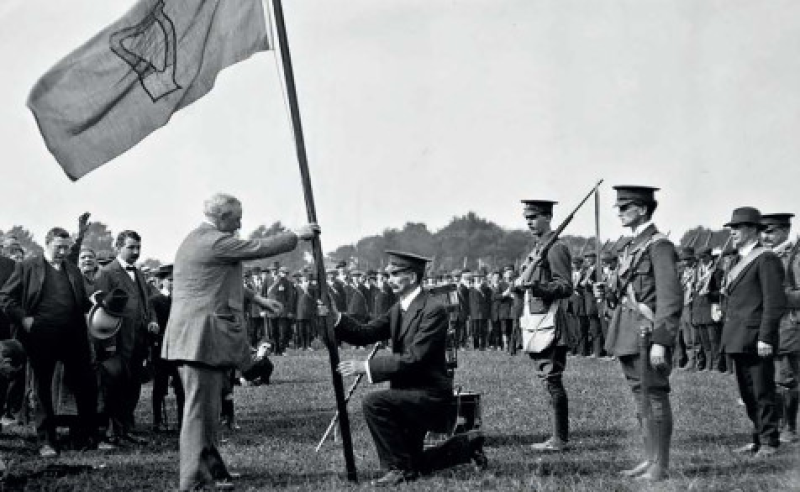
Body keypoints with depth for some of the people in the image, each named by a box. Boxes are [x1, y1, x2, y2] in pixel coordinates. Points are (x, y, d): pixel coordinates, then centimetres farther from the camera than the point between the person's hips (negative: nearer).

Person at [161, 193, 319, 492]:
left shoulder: (194, 240, 19)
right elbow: (259, 248, -10)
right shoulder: (215, 242, -13)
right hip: (202, 336, -11)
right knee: (200, 409, -8)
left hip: (190, 338, 11)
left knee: (207, 409, 16)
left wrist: (256, 298, 28)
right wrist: (297, 235, 2)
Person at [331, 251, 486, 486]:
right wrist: (336, 318, -14)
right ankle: (468, 446, 31)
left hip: (431, 395, -9)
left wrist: (366, 366, -28)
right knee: (414, 464, 15)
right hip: (410, 393, 9)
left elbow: (413, 358, -26)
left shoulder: (433, 310, -19)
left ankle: (399, 468, -16)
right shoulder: (398, 309, 9)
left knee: (373, 402, -28)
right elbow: (365, 334, 3)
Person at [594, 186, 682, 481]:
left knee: (654, 398, -3)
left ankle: (661, 465, 3)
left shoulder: (659, 245, -11)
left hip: (648, 334, -9)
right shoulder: (634, 246, 16)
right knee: (642, 400, 13)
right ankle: (650, 460, 21)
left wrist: (661, 342, -22)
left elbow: (671, 298, -17)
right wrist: (608, 293, 4)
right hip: (629, 336, 9)